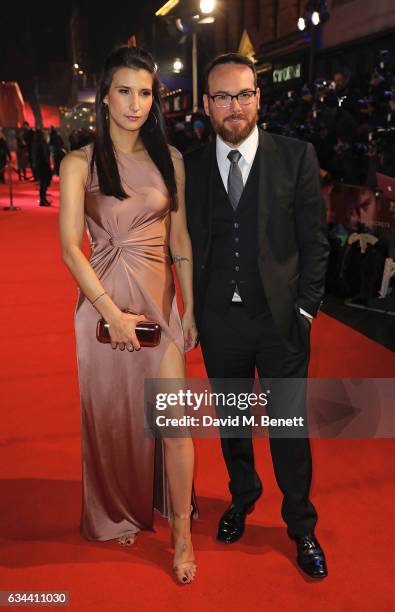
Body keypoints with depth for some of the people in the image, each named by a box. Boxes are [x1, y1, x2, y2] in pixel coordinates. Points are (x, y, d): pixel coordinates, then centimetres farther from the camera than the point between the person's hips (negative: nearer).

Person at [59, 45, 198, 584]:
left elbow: (179, 239, 7)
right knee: (112, 416, 11)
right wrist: (111, 312, -14)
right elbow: (70, 247, -7)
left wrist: (190, 311, 5)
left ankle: (182, 531, 19)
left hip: (160, 301, 2)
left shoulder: (169, 158, 6)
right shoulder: (80, 163, -1)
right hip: (103, 303, -1)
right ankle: (120, 514, 37)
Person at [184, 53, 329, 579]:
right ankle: (243, 497, 45)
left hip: (280, 320, -2)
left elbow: (314, 240, -2)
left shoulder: (296, 156, -3)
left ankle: (301, 525, 32)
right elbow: (192, 244, 6)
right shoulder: (193, 166, 3)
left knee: (290, 427, 9)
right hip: (219, 321, 2)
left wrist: (305, 308, -7)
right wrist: (195, 310, 1)